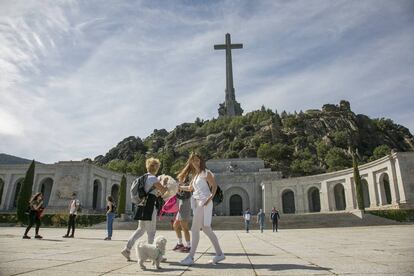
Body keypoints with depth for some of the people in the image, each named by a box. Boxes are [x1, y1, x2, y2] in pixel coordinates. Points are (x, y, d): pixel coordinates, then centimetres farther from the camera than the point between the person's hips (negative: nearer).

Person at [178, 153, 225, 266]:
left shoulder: (205, 172, -4)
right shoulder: (195, 175, 20)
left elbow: (214, 186, -10)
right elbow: (190, 188, 26)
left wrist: (210, 197, -24)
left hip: (204, 202, -9)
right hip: (197, 202, 9)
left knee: (194, 229, -8)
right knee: (206, 229, 10)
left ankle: (190, 257, -2)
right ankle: (219, 254, 17)